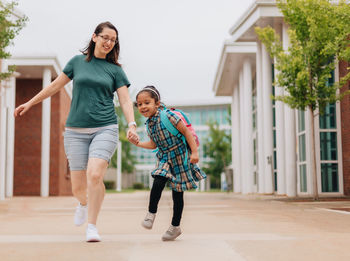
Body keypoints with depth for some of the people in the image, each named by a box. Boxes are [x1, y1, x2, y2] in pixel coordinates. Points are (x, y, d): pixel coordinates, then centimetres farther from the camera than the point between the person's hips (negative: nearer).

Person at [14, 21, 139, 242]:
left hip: (105, 129, -1)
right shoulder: (78, 61, 9)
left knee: (95, 175, -23)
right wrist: (30, 104, 23)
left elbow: (125, 100, 0)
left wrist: (132, 125, -16)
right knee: (78, 187, 2)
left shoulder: (115, 69, 7)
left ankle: (92, 227, -9)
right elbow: (56, 85, 18)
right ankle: (84, 203, 39)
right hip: (76, 130, 1)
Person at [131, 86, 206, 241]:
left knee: (177, 193, 3)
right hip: (165, 158, 5)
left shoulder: (168, 116, -20)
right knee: (158, 183, -20)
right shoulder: (148, 124, 2)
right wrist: (138, 143, -2)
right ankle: (151, 213, -3)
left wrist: (194, 152, -18)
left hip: (179, 157, -5)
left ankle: (175, 226, 16)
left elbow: (186, 131, -16)